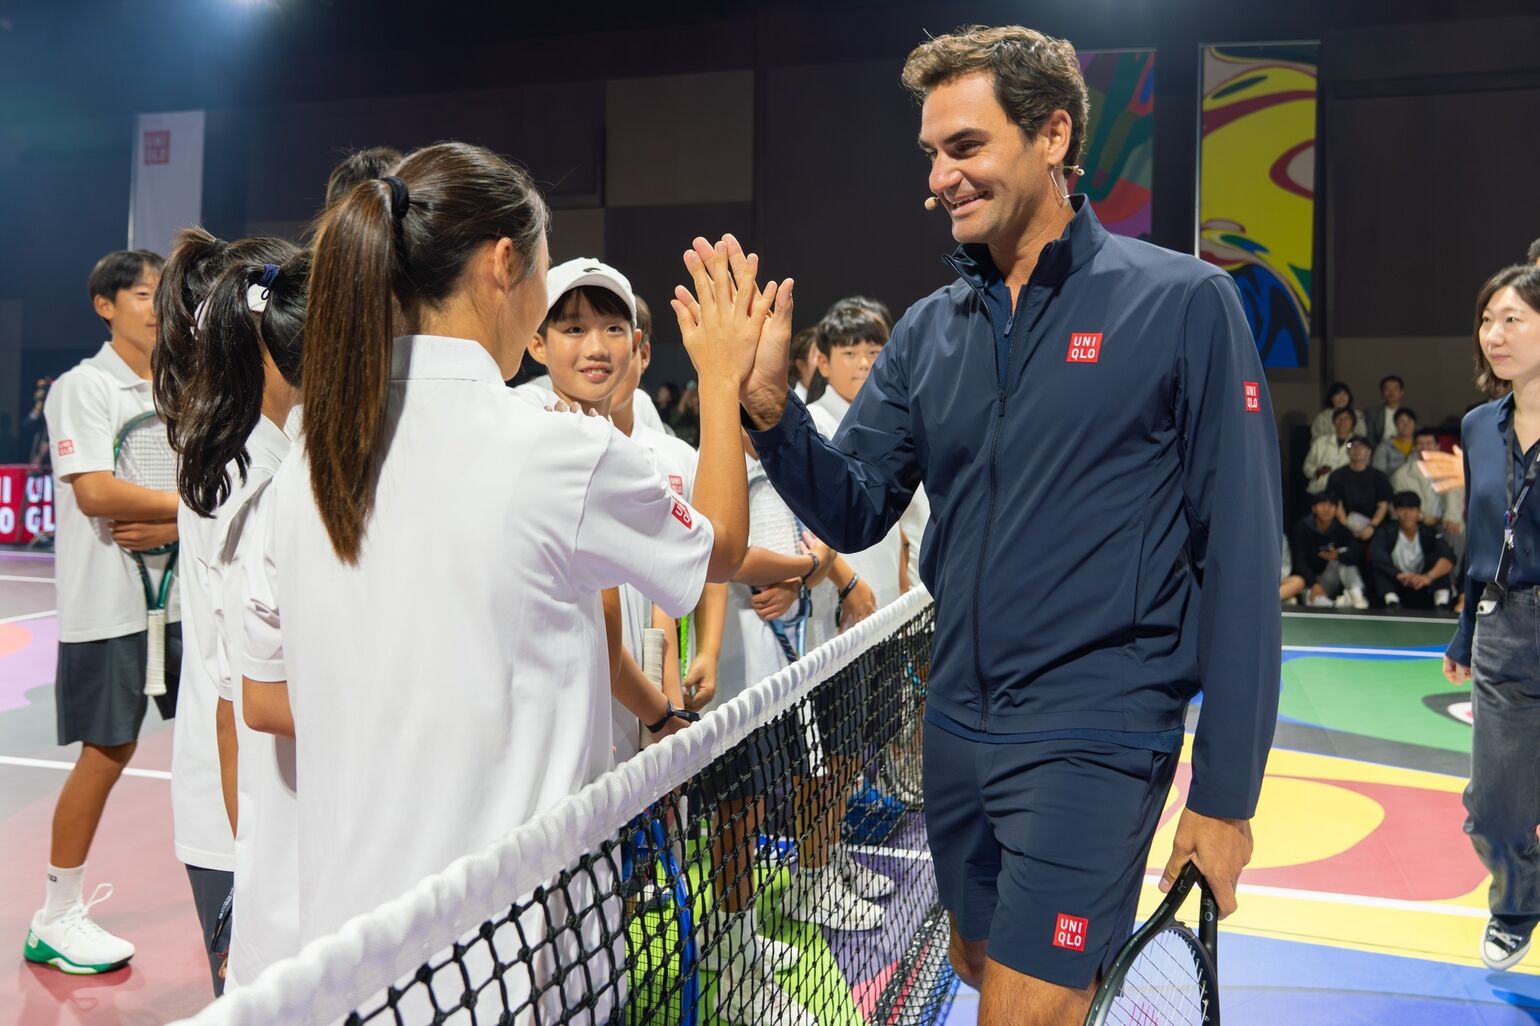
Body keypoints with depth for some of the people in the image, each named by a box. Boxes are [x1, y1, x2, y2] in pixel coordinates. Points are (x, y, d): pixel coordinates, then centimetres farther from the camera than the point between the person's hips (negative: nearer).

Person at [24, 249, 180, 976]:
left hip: (184, 592, 6)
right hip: (110, 603, -6)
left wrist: (172, 526, -12)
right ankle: (56, 921, 17)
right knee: (106, 752, 0)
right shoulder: (82, 386, -7)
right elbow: (94, 492, -20)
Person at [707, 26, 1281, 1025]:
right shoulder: (929, 328, 6)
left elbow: (1240, 556, -9)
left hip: (1093, 738, -5)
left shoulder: (1184, 303, -9)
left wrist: (1226, 792, -9)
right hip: (955, 732, 6)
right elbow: (854, 513, 3)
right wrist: (771, 407, -16)